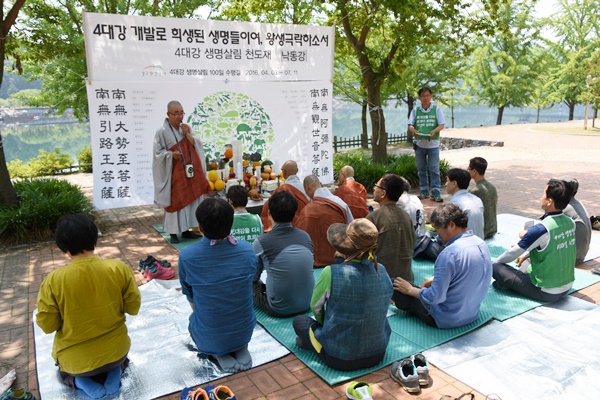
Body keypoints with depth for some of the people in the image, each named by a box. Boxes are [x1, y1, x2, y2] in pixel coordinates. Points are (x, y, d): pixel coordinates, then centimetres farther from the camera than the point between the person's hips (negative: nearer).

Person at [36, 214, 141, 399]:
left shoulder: (53, 280, -21)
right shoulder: (119, 268, -17)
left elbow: (47, 325, -11)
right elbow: (133, 308, -7)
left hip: (76, 361, -1)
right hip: (116, 351, 1)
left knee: (66, 370, 36)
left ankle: (80, 380, 5)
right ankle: (113, 373, 7)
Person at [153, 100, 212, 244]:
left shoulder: (186, 128, 8)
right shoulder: (162, 131, -8)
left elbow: (197, 146, 4)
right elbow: (158, 153, -8)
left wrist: (187, 134, -9)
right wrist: (171, 154, -24)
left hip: (191, 170, 5)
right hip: (175, 172, -5)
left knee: (190, 199, 8)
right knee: (175, 201, -2)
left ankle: (186, 230, 19)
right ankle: (173, 232, 9)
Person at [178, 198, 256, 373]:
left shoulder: (187, 255, -21)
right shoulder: (247, 249, -15)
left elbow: (188, 293, -1)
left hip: (209, 338, -2)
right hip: (245, 331, 2)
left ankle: (217, 354, 8)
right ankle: (241, 350, 11)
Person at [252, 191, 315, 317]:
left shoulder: (261, 242, -16)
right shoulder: (306, 236, -4)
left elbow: (253, 277, 0)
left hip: (279, 310, -5)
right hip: (308, 304, 5)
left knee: (252, 284, 18)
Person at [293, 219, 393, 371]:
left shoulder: (331, 273, -23)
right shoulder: (382, 271, -9)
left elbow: (315, 307, -4)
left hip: (340, 359, -3)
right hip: (378, 354, 4)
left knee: (299, 321, 20)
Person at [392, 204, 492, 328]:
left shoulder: (450, 254, -29)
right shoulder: (481, 244, -3)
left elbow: (435, 297, -26)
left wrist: (410, 290, -10)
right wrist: (436, 279, 13)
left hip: (448, 320, -9)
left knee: (394, 285, 0)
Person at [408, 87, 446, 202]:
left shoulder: (436, 109, 3)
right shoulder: (415, 110, 7)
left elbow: (442, 125, -3)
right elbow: (410, 125, 1)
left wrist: (434, 131, -24)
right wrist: (413, 130, -23)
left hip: (433, 144, -2)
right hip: (419, 144, 2)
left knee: (434, 169, -5)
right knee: (421, 169, 9)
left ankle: (435, 193, -2)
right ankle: (424, 191, 19)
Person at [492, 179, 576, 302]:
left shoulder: (541, 229, -26)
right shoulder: (570, 223, -3)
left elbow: (513, 253, -13)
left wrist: (497, 261, 7)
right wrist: (526, 254, 24)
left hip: (546, 293, -7)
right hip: (567, 287, 8)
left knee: (496, 267, -6)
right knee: (526, 261, 29)